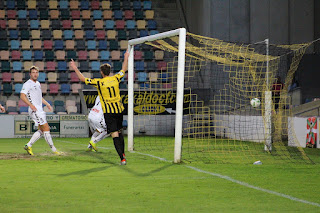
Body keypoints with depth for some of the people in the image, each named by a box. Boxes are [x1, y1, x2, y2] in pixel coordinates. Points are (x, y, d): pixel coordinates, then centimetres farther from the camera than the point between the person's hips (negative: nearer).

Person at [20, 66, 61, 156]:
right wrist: (31, 105, -29)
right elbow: (22, 96, -19)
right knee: (46, 129, -10)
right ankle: (53, 149, -7)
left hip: (39, 110, 10)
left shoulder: (38, 84, 20)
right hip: (34, 110, -10)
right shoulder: (28, 84, -8)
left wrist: (47, 104, 23)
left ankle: (28, 146, 14)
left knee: (41, 131, 9)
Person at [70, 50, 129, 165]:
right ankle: (123, 154, 23)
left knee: (115, 135, -7)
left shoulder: (99, 82, -9)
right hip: (119, 109, 4)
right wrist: (126, 58, 34)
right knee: (119, 132, 20)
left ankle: (122, 158, -16)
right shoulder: (116, 78, 2)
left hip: (108, 112, -4)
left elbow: (83, 79, -2)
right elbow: (124, 69, 20)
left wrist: (75, 68, 8)